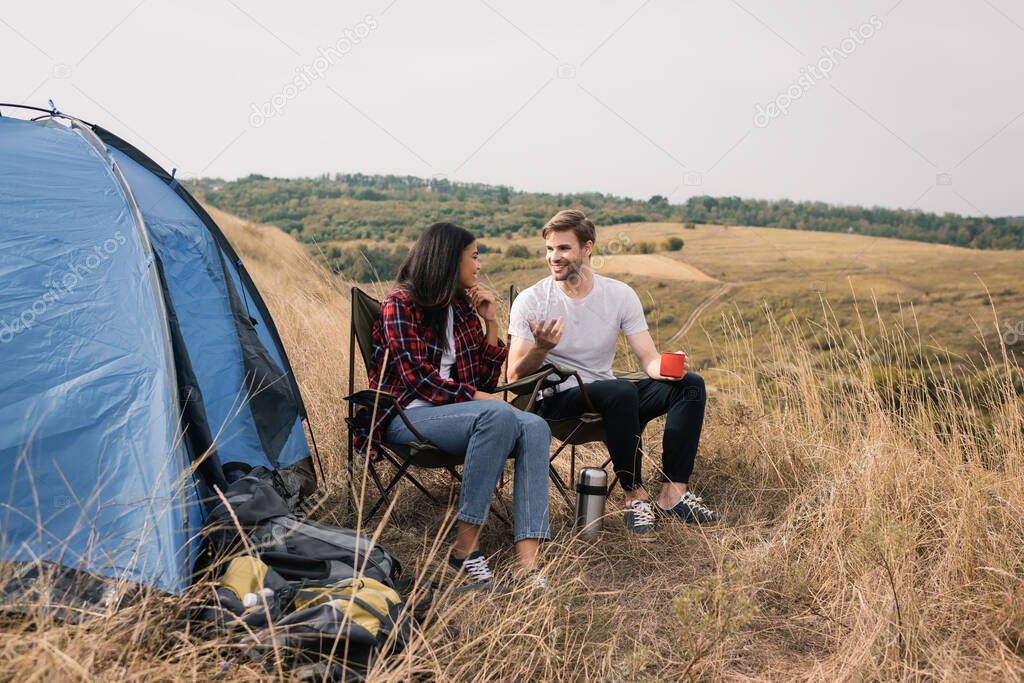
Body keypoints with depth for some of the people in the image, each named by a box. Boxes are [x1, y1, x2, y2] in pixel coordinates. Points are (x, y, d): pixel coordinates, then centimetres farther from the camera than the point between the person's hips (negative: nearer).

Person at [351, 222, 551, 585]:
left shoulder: (463, 307, 15)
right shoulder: (401, 303, -5)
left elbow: (484, 381, 13)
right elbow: (417, 377, -14)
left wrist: (491, 323, 6)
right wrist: (475, 397, -17)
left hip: (448, 410, 7)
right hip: (406, 415, -6)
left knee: (535, 427, -21)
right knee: (498, 415, -34)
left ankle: (526, 564, -33)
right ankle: (465, 548, -26)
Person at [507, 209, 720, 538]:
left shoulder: (620, 295, 0)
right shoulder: (530, 301, -8)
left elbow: (649, 359, -1)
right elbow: (515, 376, -12)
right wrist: (540, 348, -33)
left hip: (610, 398, 5)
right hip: (556, 400, -4)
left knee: (690, 384, -14)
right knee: (621, 391, -35)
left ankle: (674, 492, -16)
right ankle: (635, 495, -18)